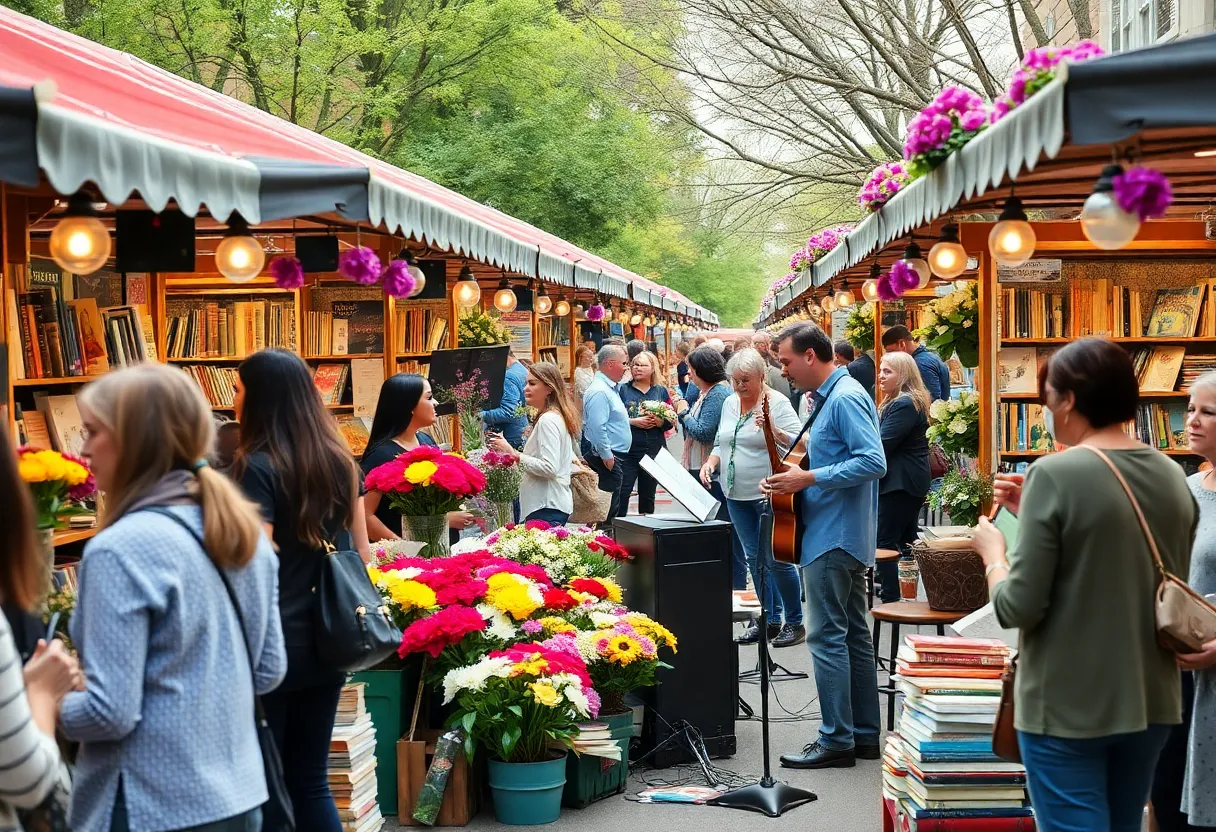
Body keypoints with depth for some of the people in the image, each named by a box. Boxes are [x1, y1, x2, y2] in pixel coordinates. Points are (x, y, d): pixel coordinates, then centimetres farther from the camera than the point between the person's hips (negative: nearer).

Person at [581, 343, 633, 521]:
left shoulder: (610, 388, 16)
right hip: (607, 456, -11)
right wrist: (606, 455, -22)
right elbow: (598, 427, -24)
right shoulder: (599, 391, -18)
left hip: (611, 455, 11)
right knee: (609, 506, -9)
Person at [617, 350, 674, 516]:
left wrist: (659, 421, -14)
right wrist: (634, 422, -16)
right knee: (622, 493, -9)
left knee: (648, 494, 11)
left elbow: (670, 422, 6)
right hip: (628, 451, -3)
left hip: (654, 451, 3)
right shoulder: (623, 390, 4)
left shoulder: (661, 391, 10)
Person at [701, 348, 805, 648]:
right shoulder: (730, 403, 11)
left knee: (776, 559, -4)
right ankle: (769, 620, 22)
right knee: (754, 559, 11)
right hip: (737, 496, 7)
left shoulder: (777, 403, -10)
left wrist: (774, 431, -33)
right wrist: (712, 461, 3)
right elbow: (721, 442, 22)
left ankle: (795, 622, 9)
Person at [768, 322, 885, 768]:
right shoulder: (831, 396, 15)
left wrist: (809, 478, -22)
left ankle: (837, 741, -1)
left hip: (833, 538, -11)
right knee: (854, 634, 13)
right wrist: (795, 475, 11)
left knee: (828, 637, -6)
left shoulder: (845, 399, -16)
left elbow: (874, 462, -25)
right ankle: (864, 734, 19)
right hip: (845, 535, 11)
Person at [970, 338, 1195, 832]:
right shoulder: (1172, 476, 4)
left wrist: (992, 551, 1)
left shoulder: (1056, 474, -16)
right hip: (1150, 702, 7)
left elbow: (1018, 608, -17)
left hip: (1067, 708, -7)